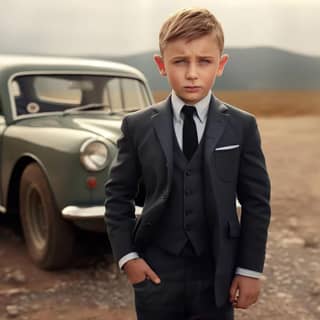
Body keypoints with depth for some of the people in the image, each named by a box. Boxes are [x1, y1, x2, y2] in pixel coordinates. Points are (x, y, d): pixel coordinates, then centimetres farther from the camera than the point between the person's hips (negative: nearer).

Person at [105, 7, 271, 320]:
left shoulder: (242, 126, -3)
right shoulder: (137, 126, -3)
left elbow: (256, 202, 0)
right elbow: (117, 196, 3)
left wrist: (250, 269, -2)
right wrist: (126, 256, -5)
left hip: (217, 276, 0)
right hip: (155, 276, 0)